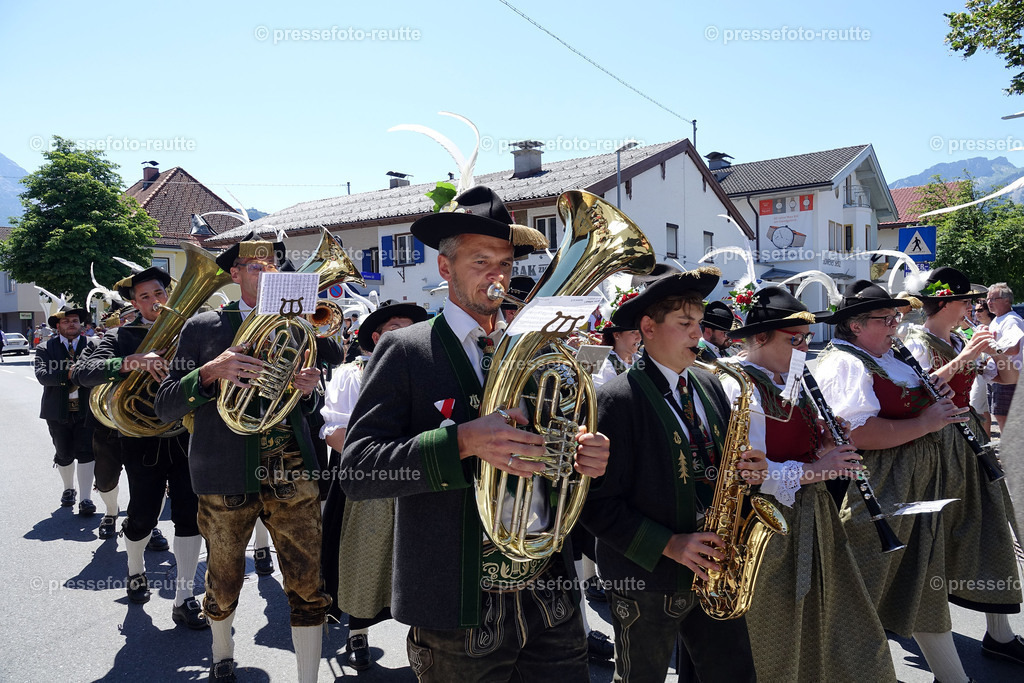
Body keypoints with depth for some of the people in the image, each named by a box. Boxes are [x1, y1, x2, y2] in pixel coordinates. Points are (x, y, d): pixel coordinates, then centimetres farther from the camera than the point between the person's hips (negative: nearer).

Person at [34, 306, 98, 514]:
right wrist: (68, 375, -29)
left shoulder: (92, 345, 3)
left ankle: (86, 499, -1)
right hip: (58, 411, 1)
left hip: (86, 409, -1)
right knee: (64, 455, 14)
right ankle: (69, 489, 37)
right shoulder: (45, 348, 2)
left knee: (86, 453, -5)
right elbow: (42, 375, -15)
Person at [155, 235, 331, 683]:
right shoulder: (203, 328, 1)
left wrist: (307, 390, -6)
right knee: (223, 586, 16)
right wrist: (210, 372, -20)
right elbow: (164, 407, -4)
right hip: (225, 476, -1)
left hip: (292, 474, 1)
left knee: (308, 587, -2)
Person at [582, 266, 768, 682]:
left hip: (713, 569, 6)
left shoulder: (709, 386, 6)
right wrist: (669, 544, -20)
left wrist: (749, 469, -6)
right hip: (646, 582, -5)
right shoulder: (617, 400, -16)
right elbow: (598, 503, -17)